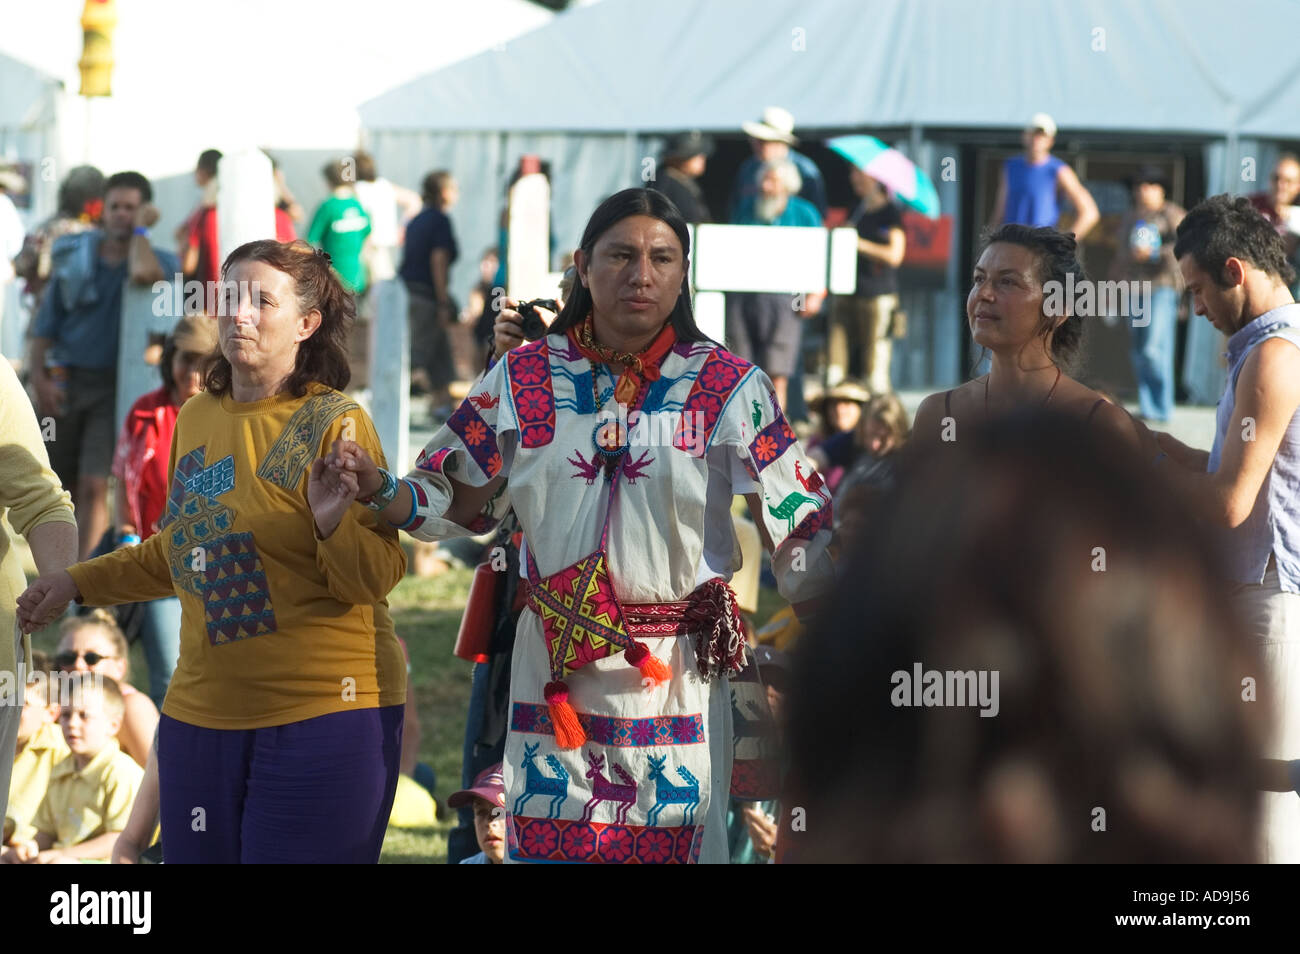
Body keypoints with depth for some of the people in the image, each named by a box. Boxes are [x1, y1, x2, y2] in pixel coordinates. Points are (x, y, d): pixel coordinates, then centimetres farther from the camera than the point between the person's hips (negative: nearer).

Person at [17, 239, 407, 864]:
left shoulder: (333, 425, -8)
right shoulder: (196, 418, 10)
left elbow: (378, 579, -12)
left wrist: (334, 525, -30)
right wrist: (78, 583, 27)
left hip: (322, 713, -6)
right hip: (203, 711, 6)